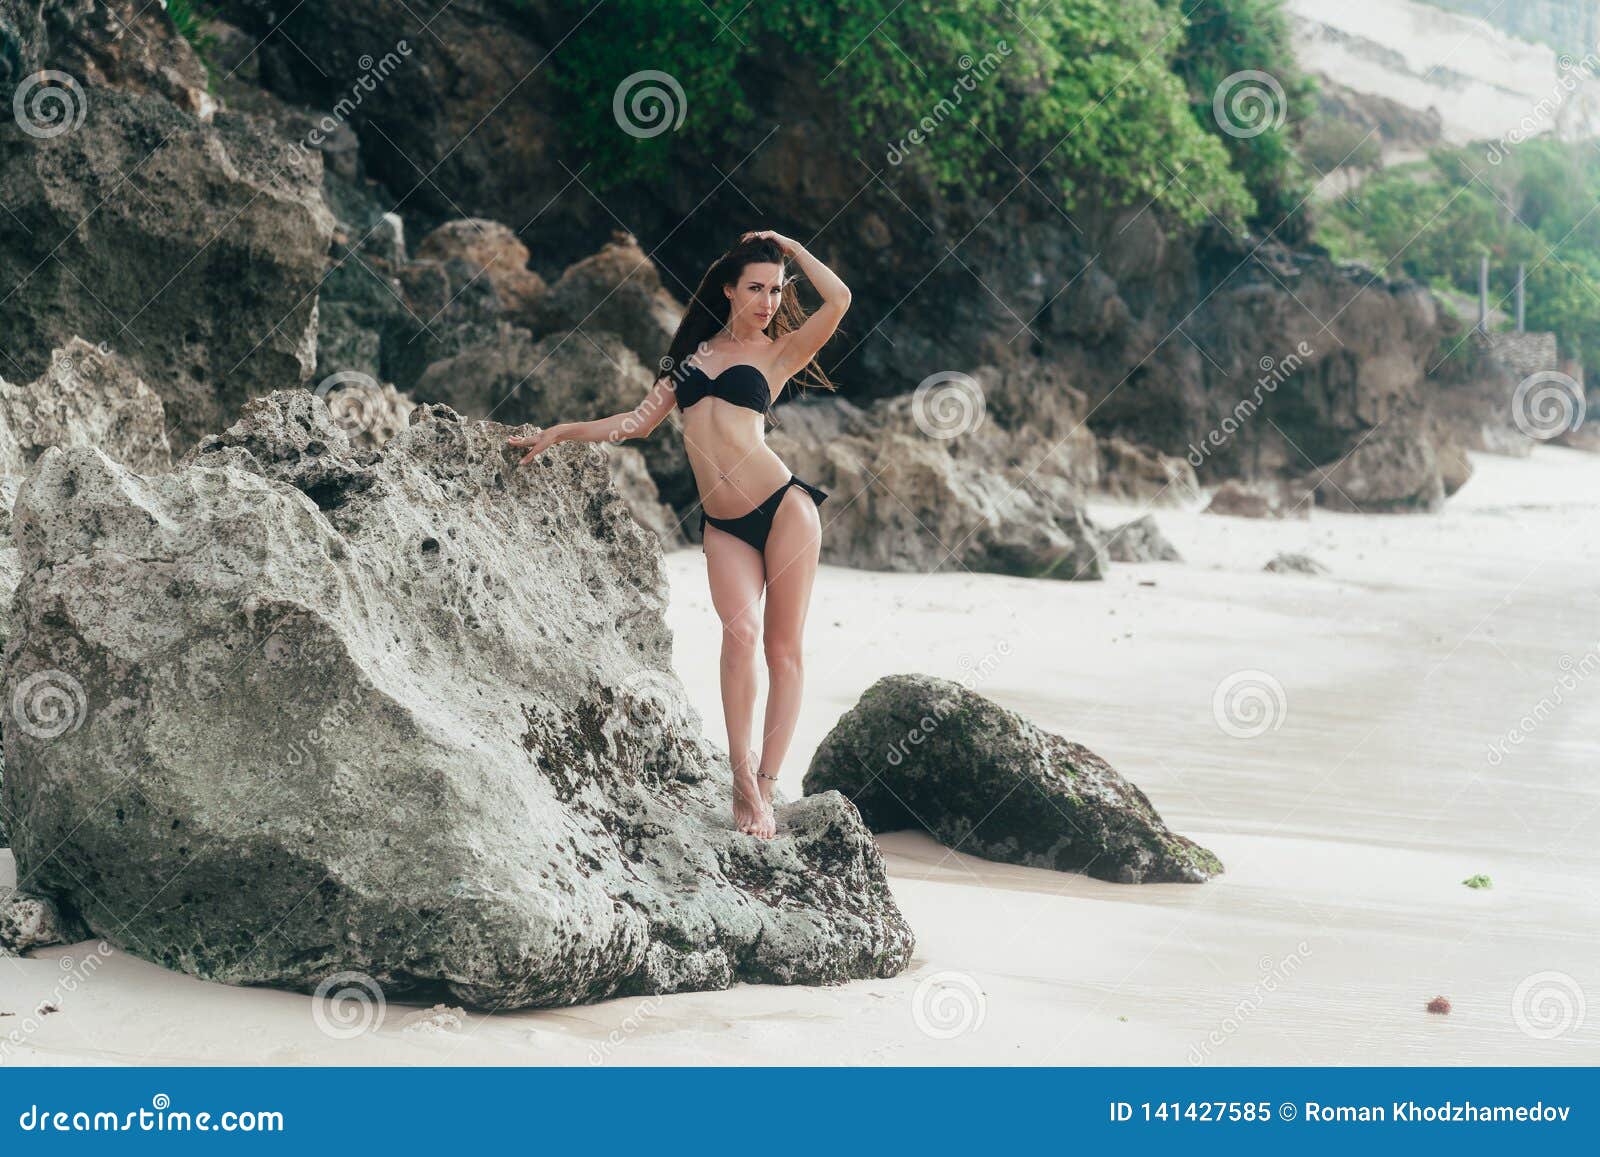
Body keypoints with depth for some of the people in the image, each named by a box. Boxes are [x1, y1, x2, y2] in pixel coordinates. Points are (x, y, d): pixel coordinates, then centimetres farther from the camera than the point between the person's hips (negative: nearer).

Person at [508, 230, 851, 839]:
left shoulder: (779, 351, 9)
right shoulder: (694, 352, 19)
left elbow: (839, 299, -6)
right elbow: (641, 420, 23)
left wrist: (791, 247, 7)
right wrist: (558, 433, 22)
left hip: (784, 507, -2)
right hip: (723, 524, 2)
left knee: (783, 647, -4)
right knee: (740, 633, -19)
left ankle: (765, 787, -3)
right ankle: (742, 780, -16)